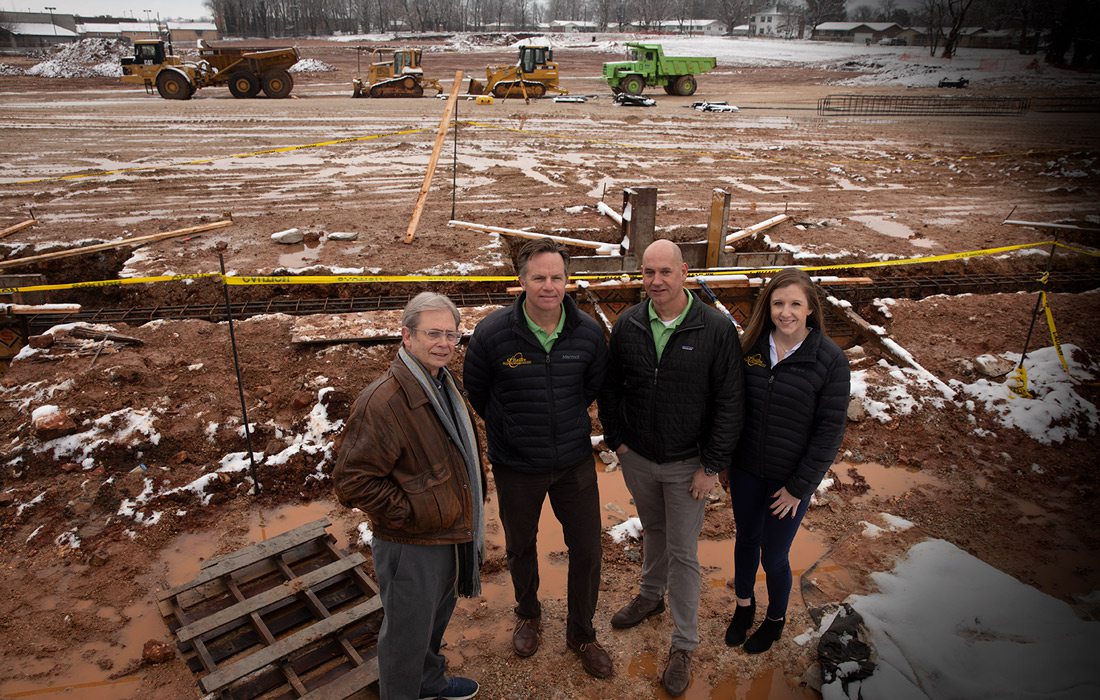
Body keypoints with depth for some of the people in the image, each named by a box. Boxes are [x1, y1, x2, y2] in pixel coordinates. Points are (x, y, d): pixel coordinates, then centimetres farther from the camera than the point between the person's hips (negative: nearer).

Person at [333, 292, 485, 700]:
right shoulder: (383, 401, -28)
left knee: (437, 617, 29)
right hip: (411, 546, -9)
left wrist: (471, 508, 13)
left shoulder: (445, 384, 3)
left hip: (450, 534, 9)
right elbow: (352, 480, -27)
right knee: (407, 632, 13)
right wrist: (409, 514, -22)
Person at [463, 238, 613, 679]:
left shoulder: (588, 332, -12)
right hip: (516, 465, -1)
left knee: (587, 549, 10)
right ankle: (528, 615, 49)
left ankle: (581, 634, 35)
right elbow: (475, 391, -1)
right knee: (520, 547, 19)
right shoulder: (493, 332, -19)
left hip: (574, 460, 2)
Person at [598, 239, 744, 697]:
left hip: (686, 465, -3)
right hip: (636, 457, 4)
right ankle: (651, 595, 51)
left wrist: (711, 466, -13)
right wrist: (616, 439, 3)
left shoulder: (716, 329, -17)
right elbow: (610, 387, 6)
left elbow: (729, 403, -14)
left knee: (683, 553, 7)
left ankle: (684, 645, 25)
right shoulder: (627, 325, -6)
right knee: (652, 531, 25)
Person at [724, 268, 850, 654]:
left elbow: (829, 430, -12)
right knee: (745, 540, 20)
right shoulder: (751, 346, -5)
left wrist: (799, 486, -11)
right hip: (745, 470, 3)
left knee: (774, 556, 9)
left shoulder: (830, 360, -16)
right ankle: (743, 605, 46)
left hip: (790, 478, -3)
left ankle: (775, 618, 39)